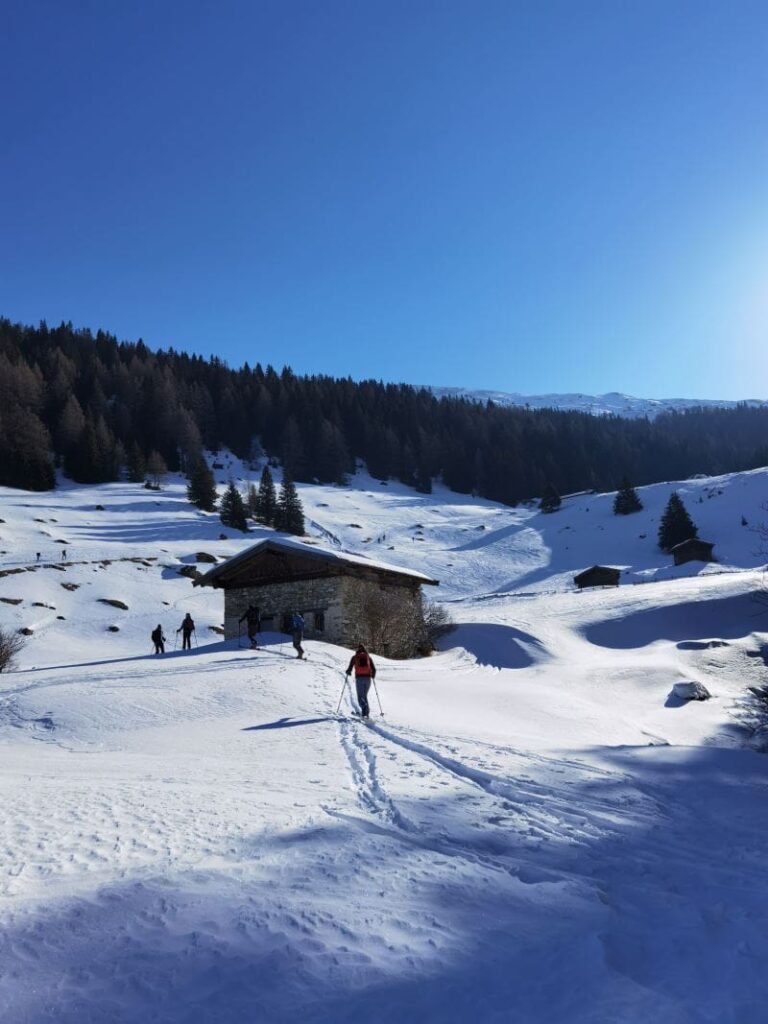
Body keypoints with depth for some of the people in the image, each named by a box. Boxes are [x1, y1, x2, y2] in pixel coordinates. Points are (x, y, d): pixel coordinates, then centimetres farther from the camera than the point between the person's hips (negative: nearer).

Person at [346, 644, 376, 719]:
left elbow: (349, 668, 3)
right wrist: (373, 676, 28)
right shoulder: (368, 657, 12)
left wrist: (348, 672, 26)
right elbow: (373, 669, 8)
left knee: (360, 696, 0)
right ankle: (366, 712, 12)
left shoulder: (354, 657, 7)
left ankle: (364, 707, -25)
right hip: (367, 678, 2)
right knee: (365, 695, 17)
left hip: (359, 678, -2)